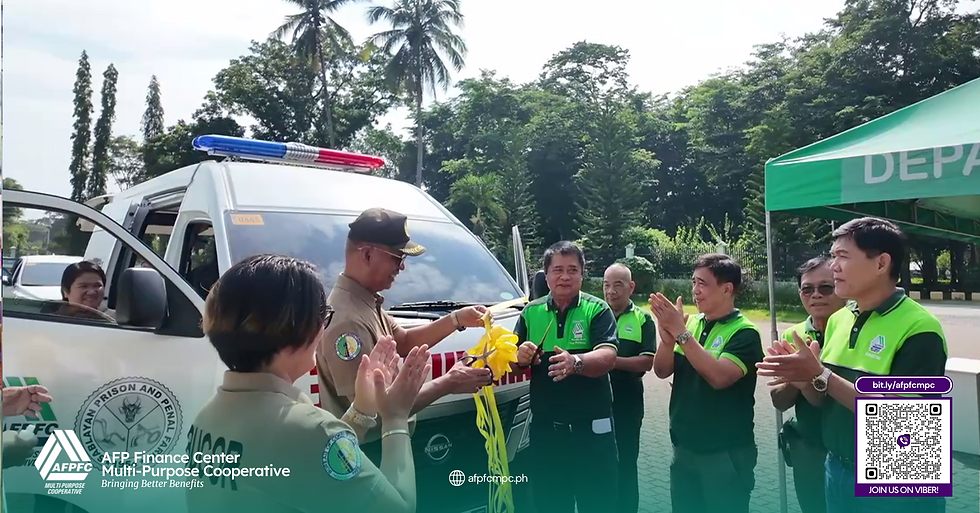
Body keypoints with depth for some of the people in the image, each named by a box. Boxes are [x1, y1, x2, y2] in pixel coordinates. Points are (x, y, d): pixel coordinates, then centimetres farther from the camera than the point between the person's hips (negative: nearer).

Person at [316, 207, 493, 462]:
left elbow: (403, 342, 13)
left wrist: (456, 320, 1)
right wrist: (448, 383, -25)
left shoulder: (365, 302, 1)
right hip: (367, 452, -9)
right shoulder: (348, 320, -32)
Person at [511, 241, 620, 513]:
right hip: (545, 428, 3)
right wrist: (521, 358, -16)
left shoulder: (597, 309, -5)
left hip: (592, 428, -3)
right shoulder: (531, 312, 4)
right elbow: (513, 364, 7)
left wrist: (576, 363, -39)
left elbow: (608, 357, -19)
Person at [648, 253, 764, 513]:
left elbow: (719, 377, -26)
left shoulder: (744, 332, -12)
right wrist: (667, 335, -21)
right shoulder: (690, 323, 3)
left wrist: (680, 332, -28)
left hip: (726, 453, -5)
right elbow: (662, 371, -2)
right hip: (684, 447, 5)